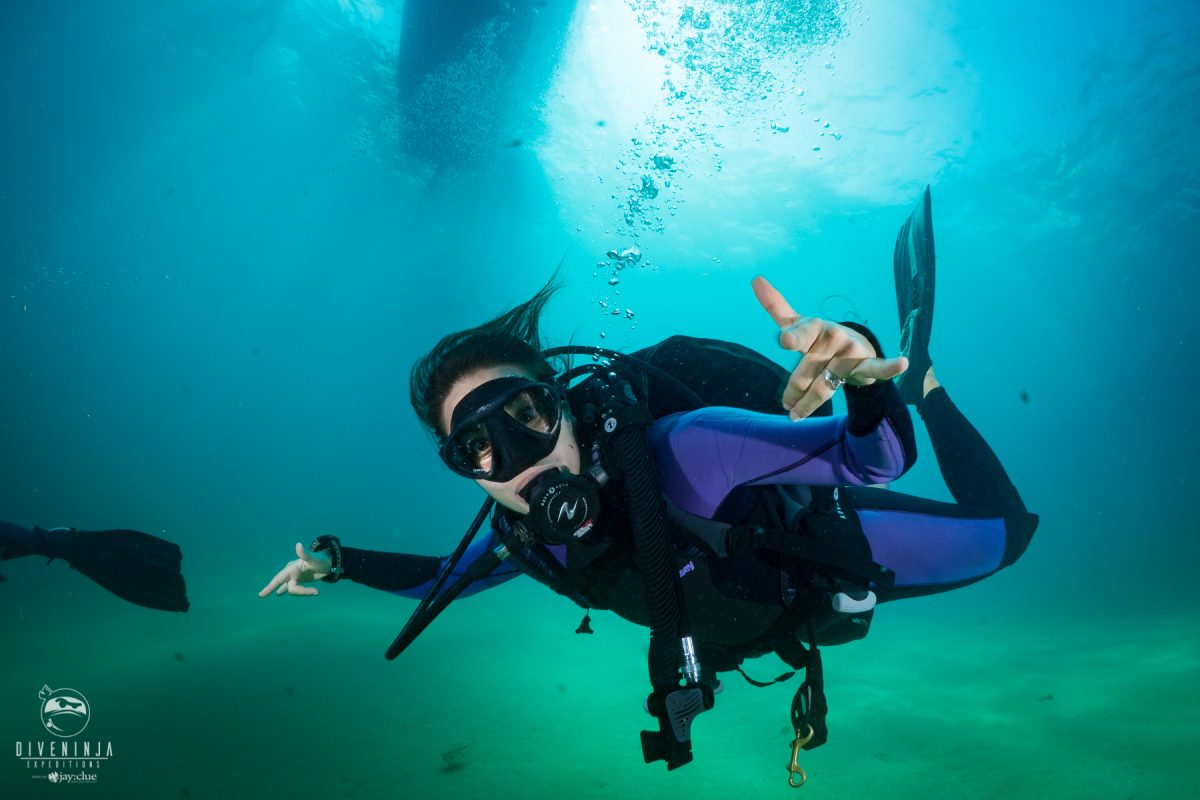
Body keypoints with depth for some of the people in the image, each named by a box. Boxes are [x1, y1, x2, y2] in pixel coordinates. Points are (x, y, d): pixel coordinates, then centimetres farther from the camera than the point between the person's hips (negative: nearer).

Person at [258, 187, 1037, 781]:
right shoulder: (523, 538, -23)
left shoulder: (677, 455, -43)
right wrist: (339, 562, -11)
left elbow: (873, 459, -41)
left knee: (998, 529, 8)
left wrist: (871, 379, -62)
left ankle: (915, 380, 23)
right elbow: (448, 577, 0)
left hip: (830, 552, -5)